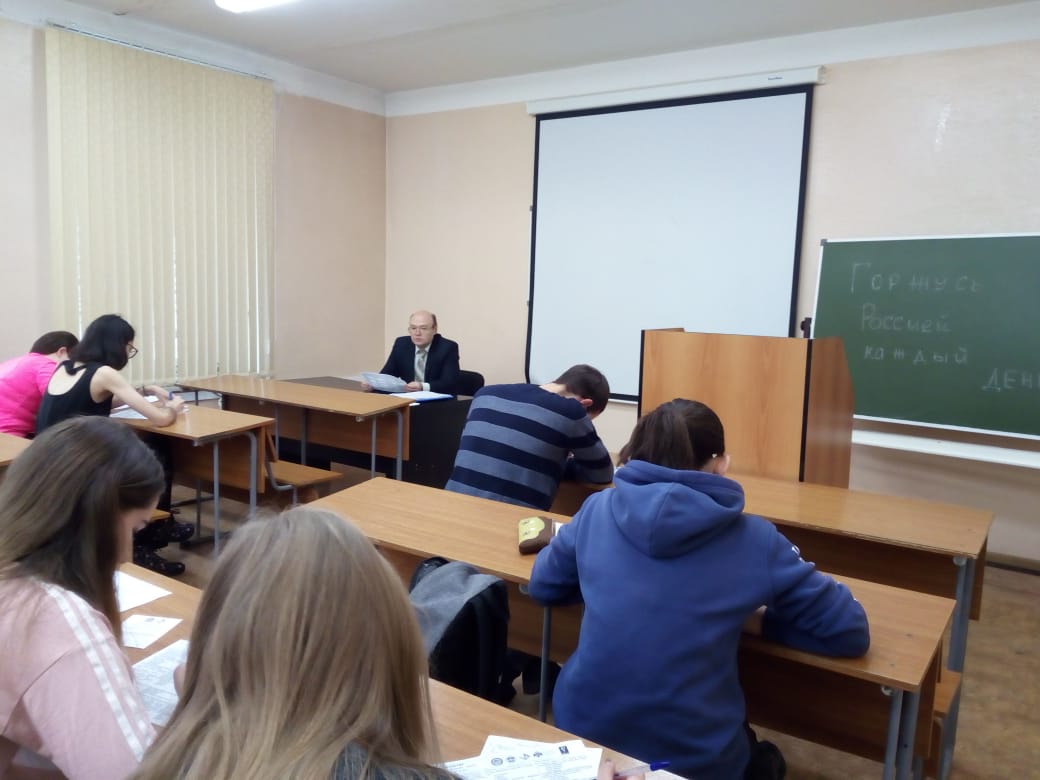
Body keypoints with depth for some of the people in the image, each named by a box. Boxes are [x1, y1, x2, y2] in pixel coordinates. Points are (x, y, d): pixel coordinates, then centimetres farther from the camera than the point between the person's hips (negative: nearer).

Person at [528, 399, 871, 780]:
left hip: (581, 731, 3)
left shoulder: (598, 510, -5)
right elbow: (850, 631, -2)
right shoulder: (755, 540, -10)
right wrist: (753, 618, 5)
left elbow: (542, 586, 10)